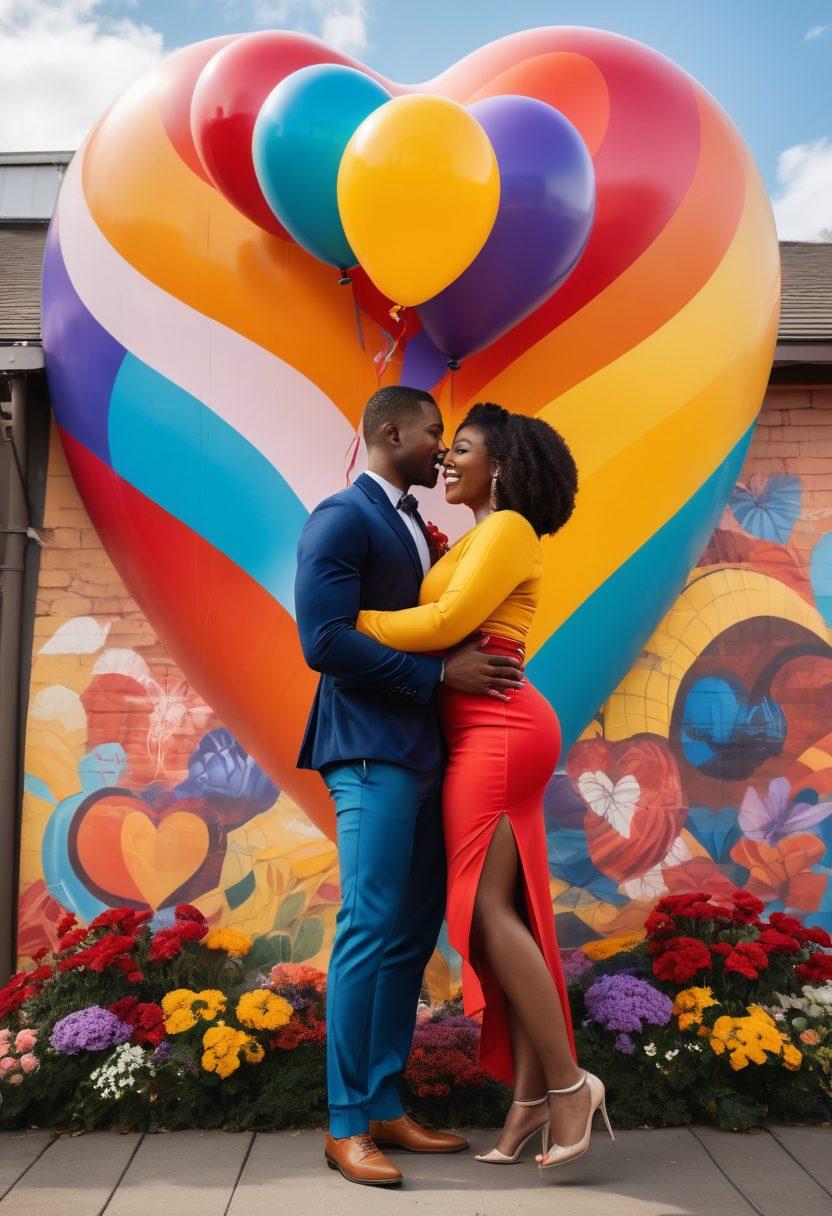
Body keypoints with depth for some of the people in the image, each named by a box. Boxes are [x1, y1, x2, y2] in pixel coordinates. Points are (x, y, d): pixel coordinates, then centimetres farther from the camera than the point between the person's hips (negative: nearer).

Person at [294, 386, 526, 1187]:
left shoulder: (414, 527, 19)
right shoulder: (342, 518, -7)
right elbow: (324, 640, -18)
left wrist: (472, 664, 3)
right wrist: (441, 673, -16)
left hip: (421, 751, 9)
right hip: (372, 751, -9)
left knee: (414, 932, 10)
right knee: (370, 930, -5)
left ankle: (385, 1107, 21)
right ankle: (347, 1126, 8)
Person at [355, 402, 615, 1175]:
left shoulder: (507, 529, -6)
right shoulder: (479, 540, 23)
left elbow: (444, 624, -16)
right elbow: (450, 624, 15)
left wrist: (348, 620, -8)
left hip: (497, 732, -10)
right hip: (490, 735, 10)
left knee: (484, 910, -9)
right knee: (506, 912, 6)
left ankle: (566, 1081, 1)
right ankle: (532, 1093, 10)